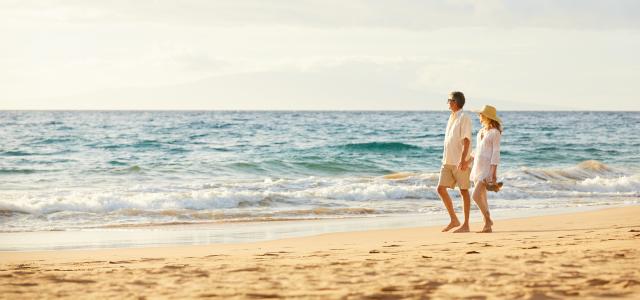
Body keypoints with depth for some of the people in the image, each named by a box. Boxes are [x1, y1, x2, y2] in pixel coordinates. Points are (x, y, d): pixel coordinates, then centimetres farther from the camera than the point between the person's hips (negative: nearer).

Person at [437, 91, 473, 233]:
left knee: (464, 191, -1)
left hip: (460, 162, -8)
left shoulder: (464, 118, -10)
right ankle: (454, 220, 11)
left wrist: (463, 160, -25)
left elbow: (466, 140, -17)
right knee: (441, 189, 2)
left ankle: (466, 225, 4)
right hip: (448, 161, 8)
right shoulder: (451, 118, 16)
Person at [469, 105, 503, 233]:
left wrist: (493, 173, -18)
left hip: (487, 167, -8)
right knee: (481, 198, 7)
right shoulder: (481, 131, 13)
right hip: (478, 167, 8)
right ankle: (487, 226, 11)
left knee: (476, 196, -16)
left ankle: (488, 220, 0)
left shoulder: (495, 132, -10)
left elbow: (496, 153, -14)